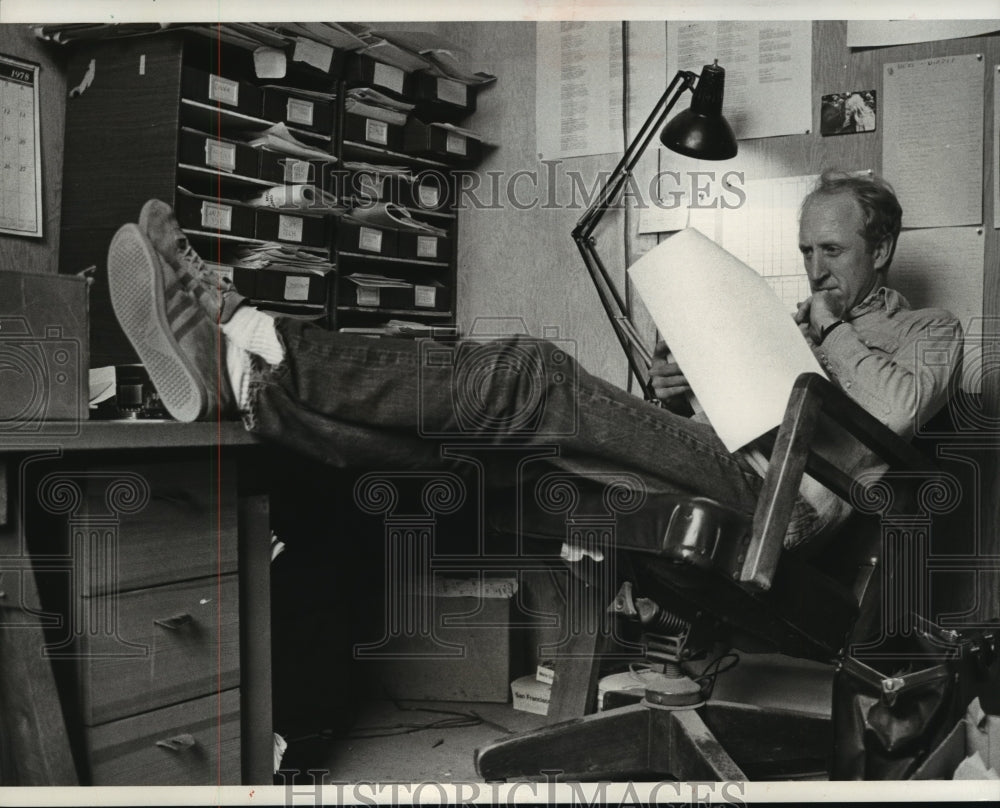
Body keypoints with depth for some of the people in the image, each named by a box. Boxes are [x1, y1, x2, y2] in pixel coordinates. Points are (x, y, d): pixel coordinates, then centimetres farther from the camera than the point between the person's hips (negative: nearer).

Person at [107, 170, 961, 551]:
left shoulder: (928, 330, 17)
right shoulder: (789, 323, 36)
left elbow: (896, 412, -8)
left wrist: (830, 331, 4)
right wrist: (671, 393, 9)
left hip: (770, 492, -7)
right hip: (704, 470, 7)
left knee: (535, 378, -27)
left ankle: (252, 333, -33)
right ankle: (238, 375, -30)